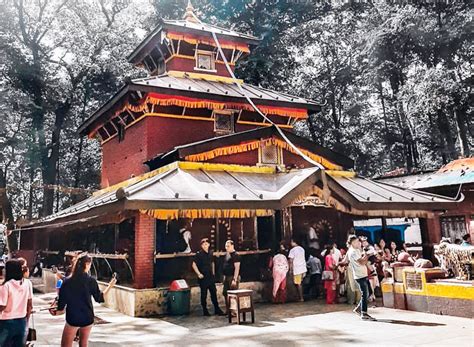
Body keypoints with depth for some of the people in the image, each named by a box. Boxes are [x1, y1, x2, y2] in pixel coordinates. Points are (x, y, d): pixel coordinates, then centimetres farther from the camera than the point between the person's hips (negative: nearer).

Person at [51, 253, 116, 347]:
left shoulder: (67, 281, -9)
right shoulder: (91, 281, -9)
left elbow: (62, 301, -6)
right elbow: (99, 298, 0)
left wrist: (57, 311, 13)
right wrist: (110, 285, 11)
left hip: (72, 318, -1)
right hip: (87, 318, 2)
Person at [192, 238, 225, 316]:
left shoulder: (210, 253, 8)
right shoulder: (199, 254, -10)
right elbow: (194, 265, -13)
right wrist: (198, 274, -18)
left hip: (211, 277, 6)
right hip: (203, 277, -5)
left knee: (214, 292, 9)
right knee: (204, 294, 3)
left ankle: (217, 309, 17)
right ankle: (205, 310, 13)